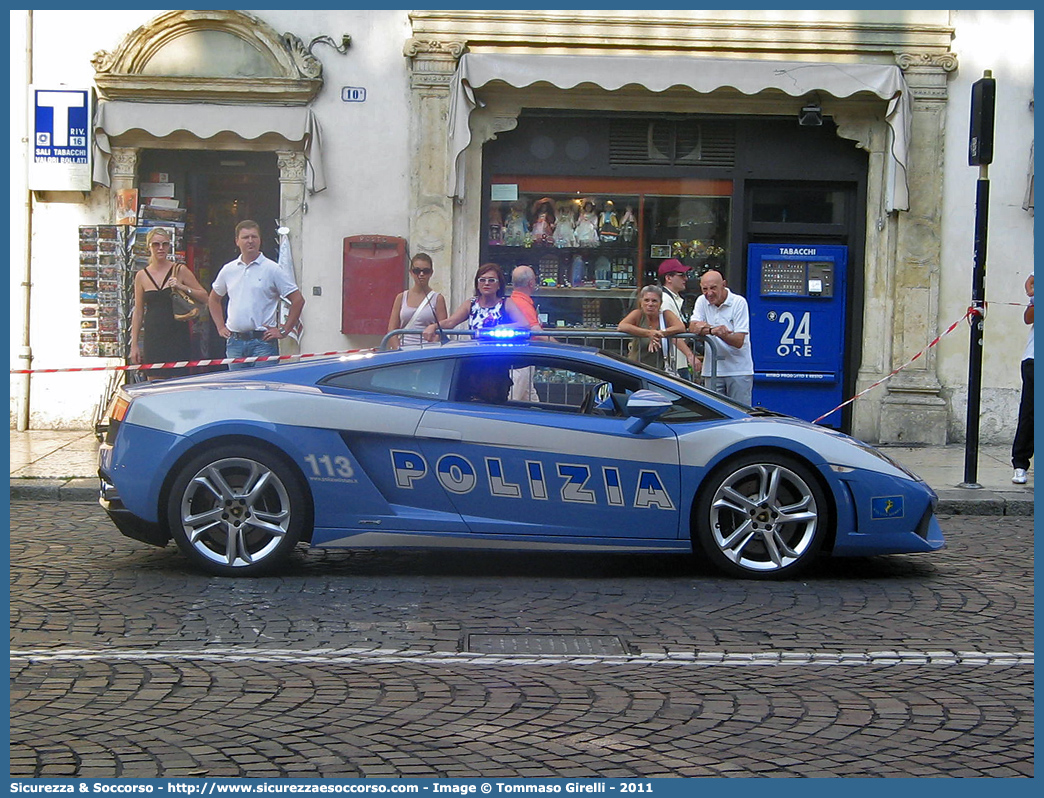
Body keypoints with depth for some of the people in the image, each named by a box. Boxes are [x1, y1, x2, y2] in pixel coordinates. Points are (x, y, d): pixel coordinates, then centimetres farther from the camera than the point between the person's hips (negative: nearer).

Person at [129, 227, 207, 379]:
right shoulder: (142, 276, 8)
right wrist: (134, 345, 8)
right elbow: (138, 312, 11)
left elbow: (204, 296, 4)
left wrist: (183, 287, -12)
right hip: (153, 340, 2)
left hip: (178, 337, -2)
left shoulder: (179, 270, 3)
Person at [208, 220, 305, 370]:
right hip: (235, 342, 4)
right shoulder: (228, 269, 11)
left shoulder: (272, 269, -1)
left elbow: (298, 300, -3)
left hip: (262, 340, -4)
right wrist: (220, 327, 16)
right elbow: (214, 299, 26)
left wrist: (283, 331, -5)